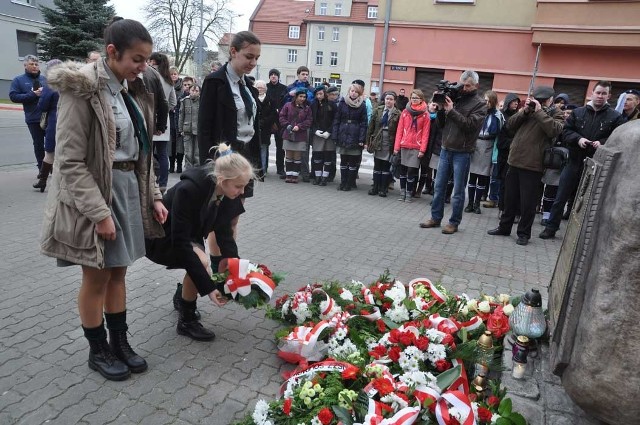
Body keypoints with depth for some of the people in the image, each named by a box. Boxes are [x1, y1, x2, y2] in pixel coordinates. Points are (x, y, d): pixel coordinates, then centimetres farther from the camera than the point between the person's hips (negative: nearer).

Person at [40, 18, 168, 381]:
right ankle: (98, 351, 27)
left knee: (118, 272, 15)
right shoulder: (82, 90, -15)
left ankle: (120, 342, 31)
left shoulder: (133, 91, 8)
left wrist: (153, 196, 7)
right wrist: (99, 212, -20)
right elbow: (70, 162, -17)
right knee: (97, 277, 7)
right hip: (94, 192, -7)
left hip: (129, 187, 7)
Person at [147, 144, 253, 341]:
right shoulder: (189, 189, -37)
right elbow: (180, 243, -35)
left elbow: (224, 233, -10)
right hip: (159, 236, -7)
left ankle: (182, 295, 30)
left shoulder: (227, 192, -17)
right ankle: (186, 321, -9)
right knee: (201, 261, -31)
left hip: (189, 235, 7)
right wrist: (208, 287, -34)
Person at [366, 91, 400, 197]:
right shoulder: (378, 110, 5)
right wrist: (369, 141, 2)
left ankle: (383, 189, 13)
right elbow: (371, 126, 6)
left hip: (389, 144, -3)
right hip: (377, 142, 3)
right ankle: (375, 187, 19)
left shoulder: (397, 114, -5)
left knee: (386, 167, 5)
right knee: (377, 166, 10)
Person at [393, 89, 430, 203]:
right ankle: (402, 192, 17)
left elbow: (425, 133, -3)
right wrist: (396, 146, 0)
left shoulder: (425, 114, 0)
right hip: (404, 146, 3)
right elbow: (399, 130, 5)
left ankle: (409, 193, 9)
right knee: (403, 170, 7)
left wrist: (422, 149, -9)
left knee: (411, 171, -2)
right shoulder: (405, 112, 7)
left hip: (416, 148, -2)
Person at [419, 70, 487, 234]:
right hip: (445, 149, 5)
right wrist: (441, 109, -8)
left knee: (458, 190, 3)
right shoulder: (455, 98, 10)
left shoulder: (480, 104, -3)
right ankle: (435, 218, 22)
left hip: (462, 153, -5)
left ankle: (454, 222, 13)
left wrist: (451, 111, -19)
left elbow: (470, 125, -17)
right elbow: (440, 123, 10)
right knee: (439, 186, 10)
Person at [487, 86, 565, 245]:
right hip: (515, 161, 5)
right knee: (510, 198, 14)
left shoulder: (557, 114, 2)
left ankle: (524, 233, 15)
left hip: (533, 166, -5)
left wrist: (539, 112, -15)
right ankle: (504, 227, 26)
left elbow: (555, 130, -19)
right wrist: (525, 111, -6)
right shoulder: (528, 110, 15)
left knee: (528, 202, 3)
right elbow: (510, 126, 5)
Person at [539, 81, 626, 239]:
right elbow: (566, 131, 3)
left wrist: (603, 143, -21)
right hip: (574, 163, 1)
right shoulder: (578, 112, 6)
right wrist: (578, 139, -16)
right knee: (560, 199, 6)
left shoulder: (615, 117, 0)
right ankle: (551, 228, 18)